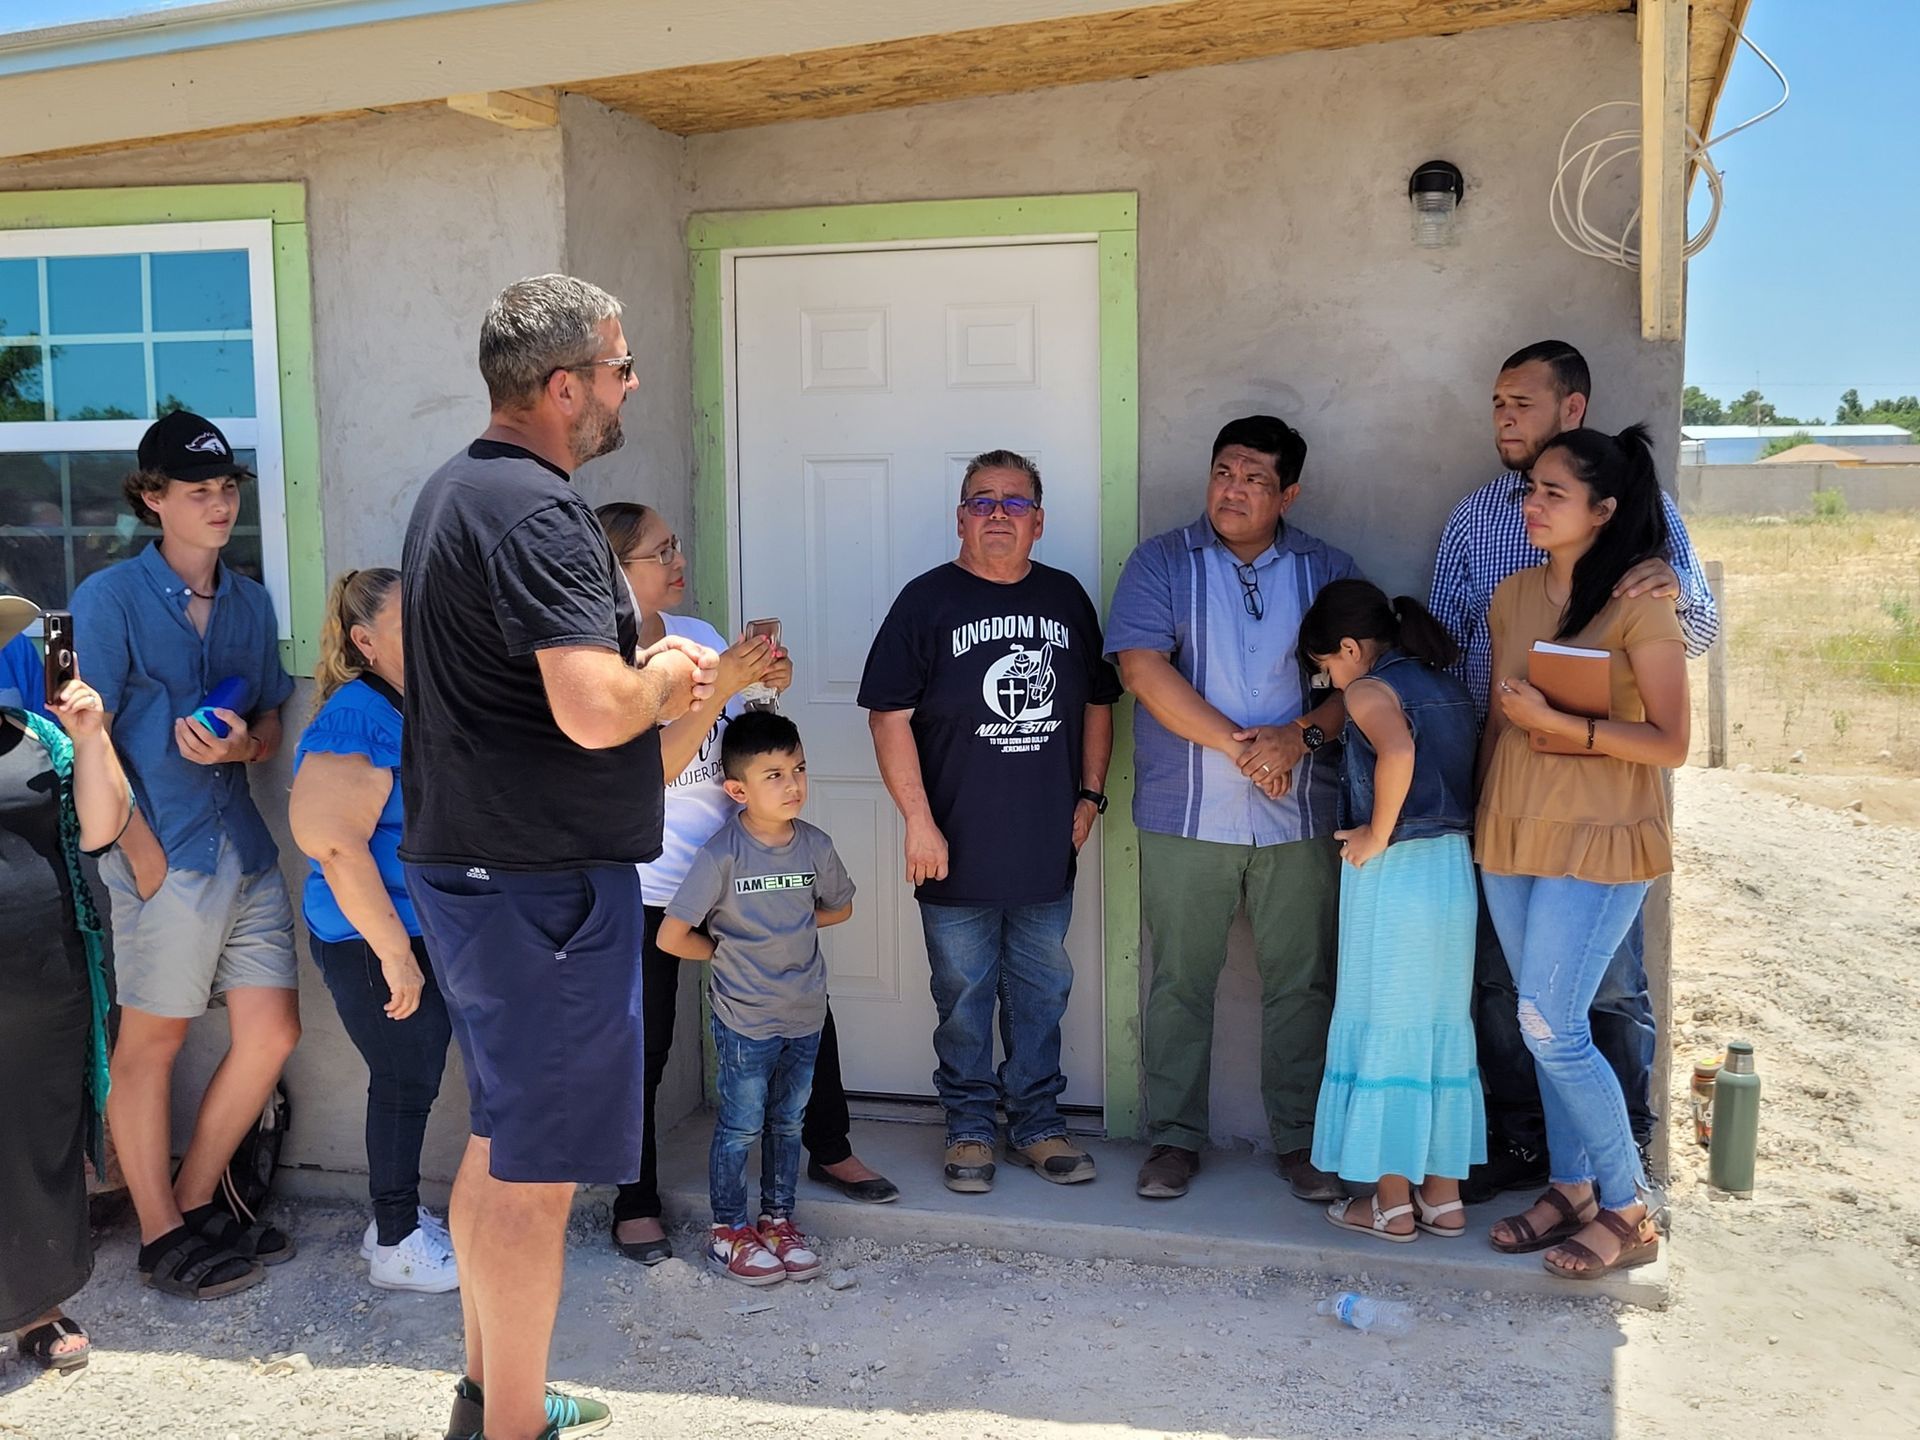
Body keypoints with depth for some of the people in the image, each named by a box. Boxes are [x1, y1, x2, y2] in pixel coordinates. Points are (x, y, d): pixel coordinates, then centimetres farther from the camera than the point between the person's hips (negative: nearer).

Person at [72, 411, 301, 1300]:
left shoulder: (250, 601, 13)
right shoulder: (112, 597, -4)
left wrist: (243, 744, -6)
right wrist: (137, 850, -13)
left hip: (245, 848, 6)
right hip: (166, 853, -6)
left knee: (272, 1032, 8)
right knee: (151, 1039, 4)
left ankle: (196, 1205, 25)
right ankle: (161, 1236, 18)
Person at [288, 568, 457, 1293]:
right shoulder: (355, 720, -19)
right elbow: (334, 842, -28)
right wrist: (394, 952, -25)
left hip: (427, 934, 8)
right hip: (375, 941, -8)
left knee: (411, 1080, 16)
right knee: (405, 1083, 1)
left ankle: (398, 1220, 31)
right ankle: (397, 1247, 16)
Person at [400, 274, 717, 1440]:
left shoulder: (457, 492, 14)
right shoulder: (537, 511, -19)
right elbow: (595, 712, -29)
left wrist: (645, 675, 10)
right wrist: (661, 677, -7)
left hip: (470, 860, 11)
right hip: (543, 880, -11)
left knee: (500, 1144, 20)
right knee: (538, 1171, 1)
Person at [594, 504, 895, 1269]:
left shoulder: (699, 633, 5)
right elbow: (648, 767, -22)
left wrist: (766, 689, -7)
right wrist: (719, 688, -27)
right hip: (648, 885, -5)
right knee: (644, 1048, 4)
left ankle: (829, 1149, 31)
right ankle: (635, 1206, 22)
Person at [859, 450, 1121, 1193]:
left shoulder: (1067, 598, 8)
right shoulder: (928, 600, -5)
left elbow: (1097, 703, 16)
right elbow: (889, 716, -9)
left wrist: (1090, 794, 7)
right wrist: (918, 821, -13)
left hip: (1048, 849, 4)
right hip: (959, 852, -3)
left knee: (1041, 992, 13)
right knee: (964, 997, 8)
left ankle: (1037, 1124, 27)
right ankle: (970, 1129, 23)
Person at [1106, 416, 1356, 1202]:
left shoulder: (1326, 569, 8)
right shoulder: (1161, 562, 2)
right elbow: (1141, 665, -10)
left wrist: (1301, 736, -15)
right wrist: (1236, 743, -15)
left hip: (1299, 816, 2)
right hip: (1185, 814, -1)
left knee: (1302, 982, 7)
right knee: (1180, 980, 5)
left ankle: (1301, 1139, 20)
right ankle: (1174, 1137, 18)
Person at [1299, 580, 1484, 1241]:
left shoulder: (1369, 689, -10)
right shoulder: (1448, 686, 14)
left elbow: (1397, 752, -30)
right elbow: (1470, 776, 11)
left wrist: (1377, 835, -19)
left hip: (1393, 869, -8)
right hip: (1455, 864, 8)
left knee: (1382, 1030, 3)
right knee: (1443, 1029, 13)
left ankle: (1391, 1203, 11)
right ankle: (1443, 1195, 21)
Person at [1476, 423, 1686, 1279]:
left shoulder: (1639, 604, -10)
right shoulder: (1513, 597, 8)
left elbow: (1670, 743, -12)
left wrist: (1559, 722, -20)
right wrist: (1482, 820, 14)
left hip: (1599, 843, -6)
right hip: (1512, 837, 6)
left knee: (1551, 1026, -8)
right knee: (1545, 1024, 11)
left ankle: (1628, 1214, 10)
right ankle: (1571, 1187, 26)